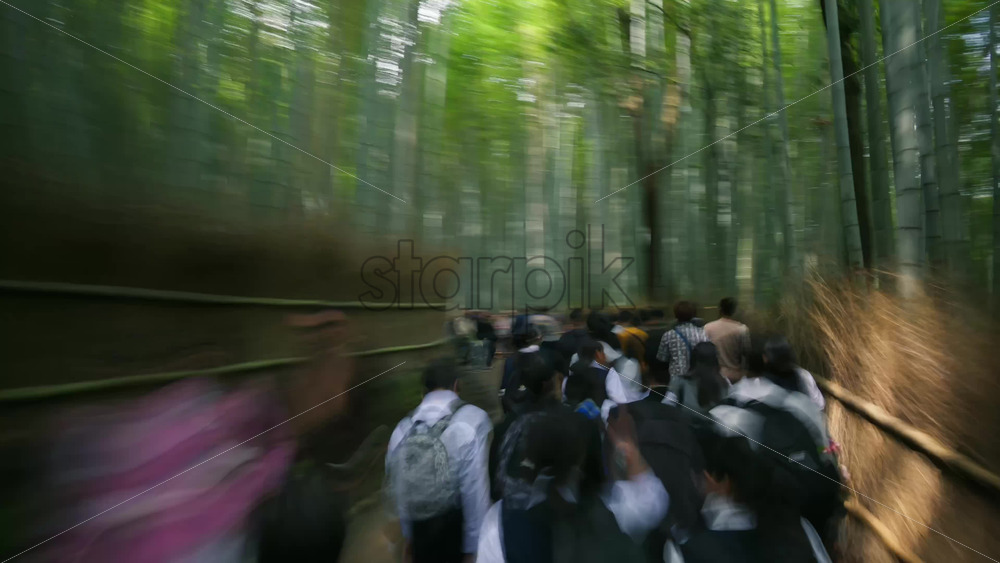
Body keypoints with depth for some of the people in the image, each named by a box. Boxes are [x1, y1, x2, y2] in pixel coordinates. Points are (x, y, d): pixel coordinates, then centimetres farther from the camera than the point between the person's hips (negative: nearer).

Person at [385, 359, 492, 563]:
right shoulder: (472, 419, -17)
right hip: (456, 531, -3)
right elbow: (474, 488, -19)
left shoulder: (403, 427, -3)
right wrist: (474, 546, -7)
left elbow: (396, 489, 6)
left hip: (420, 533, 4)